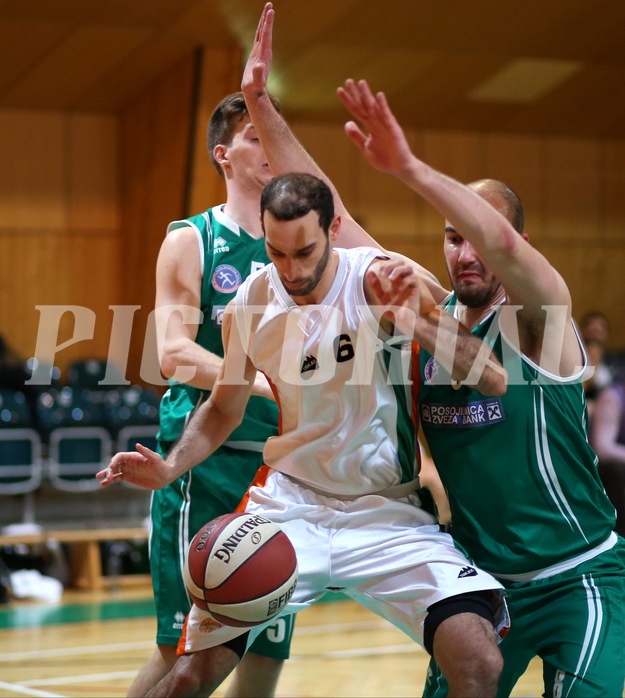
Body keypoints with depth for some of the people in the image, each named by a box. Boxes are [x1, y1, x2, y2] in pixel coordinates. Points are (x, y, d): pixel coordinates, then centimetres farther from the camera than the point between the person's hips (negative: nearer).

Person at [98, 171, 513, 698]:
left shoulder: (383, 282, -15)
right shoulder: (251, 303, -4)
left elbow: (493, 381, -22)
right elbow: (225, 408, 13)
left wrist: (418, 319, -38)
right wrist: (170, 468, -6)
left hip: (388, 511, -2)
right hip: (290, 503, 2)